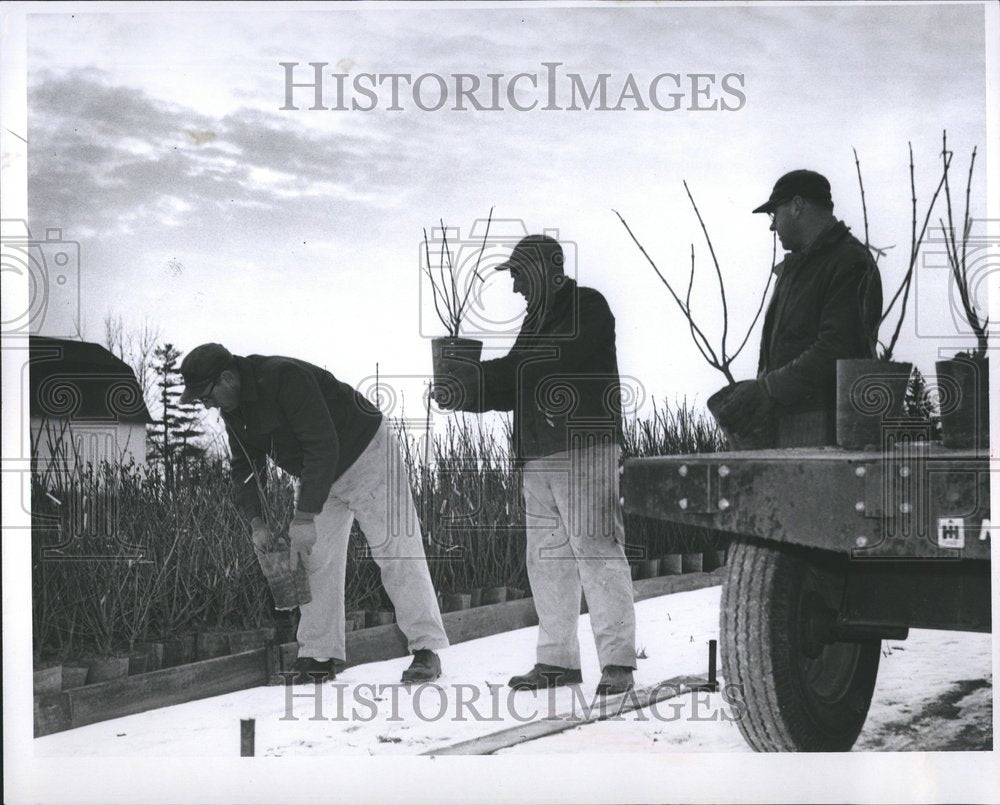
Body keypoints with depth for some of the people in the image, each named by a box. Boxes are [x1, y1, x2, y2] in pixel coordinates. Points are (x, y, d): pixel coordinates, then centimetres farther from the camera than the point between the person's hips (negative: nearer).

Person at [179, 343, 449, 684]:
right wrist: (256, 521, -11)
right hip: (319, 477, 8)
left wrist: (305, 517, -36)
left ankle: (426, 650, -6)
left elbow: (322, 447, -36)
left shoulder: (284, 377, -33)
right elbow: (245, 467, 4)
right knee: (312, 560, 1)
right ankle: (319, 656, 4)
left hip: (366, 456, -8)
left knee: (397, 552, -10)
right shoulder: (233, 410, -5)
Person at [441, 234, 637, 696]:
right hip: (538, 456, 8)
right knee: (547, 558, 6)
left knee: (595, 550, -11)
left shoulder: (588, 308, -2)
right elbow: (517, 390, 21)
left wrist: (473, 382, -15)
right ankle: (558, 659, 12)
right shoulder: (538, 319, 23)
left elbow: (552, 365, -16)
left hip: (584, 449, -8)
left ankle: (617, 661, -8)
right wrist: (464, 392, 4)